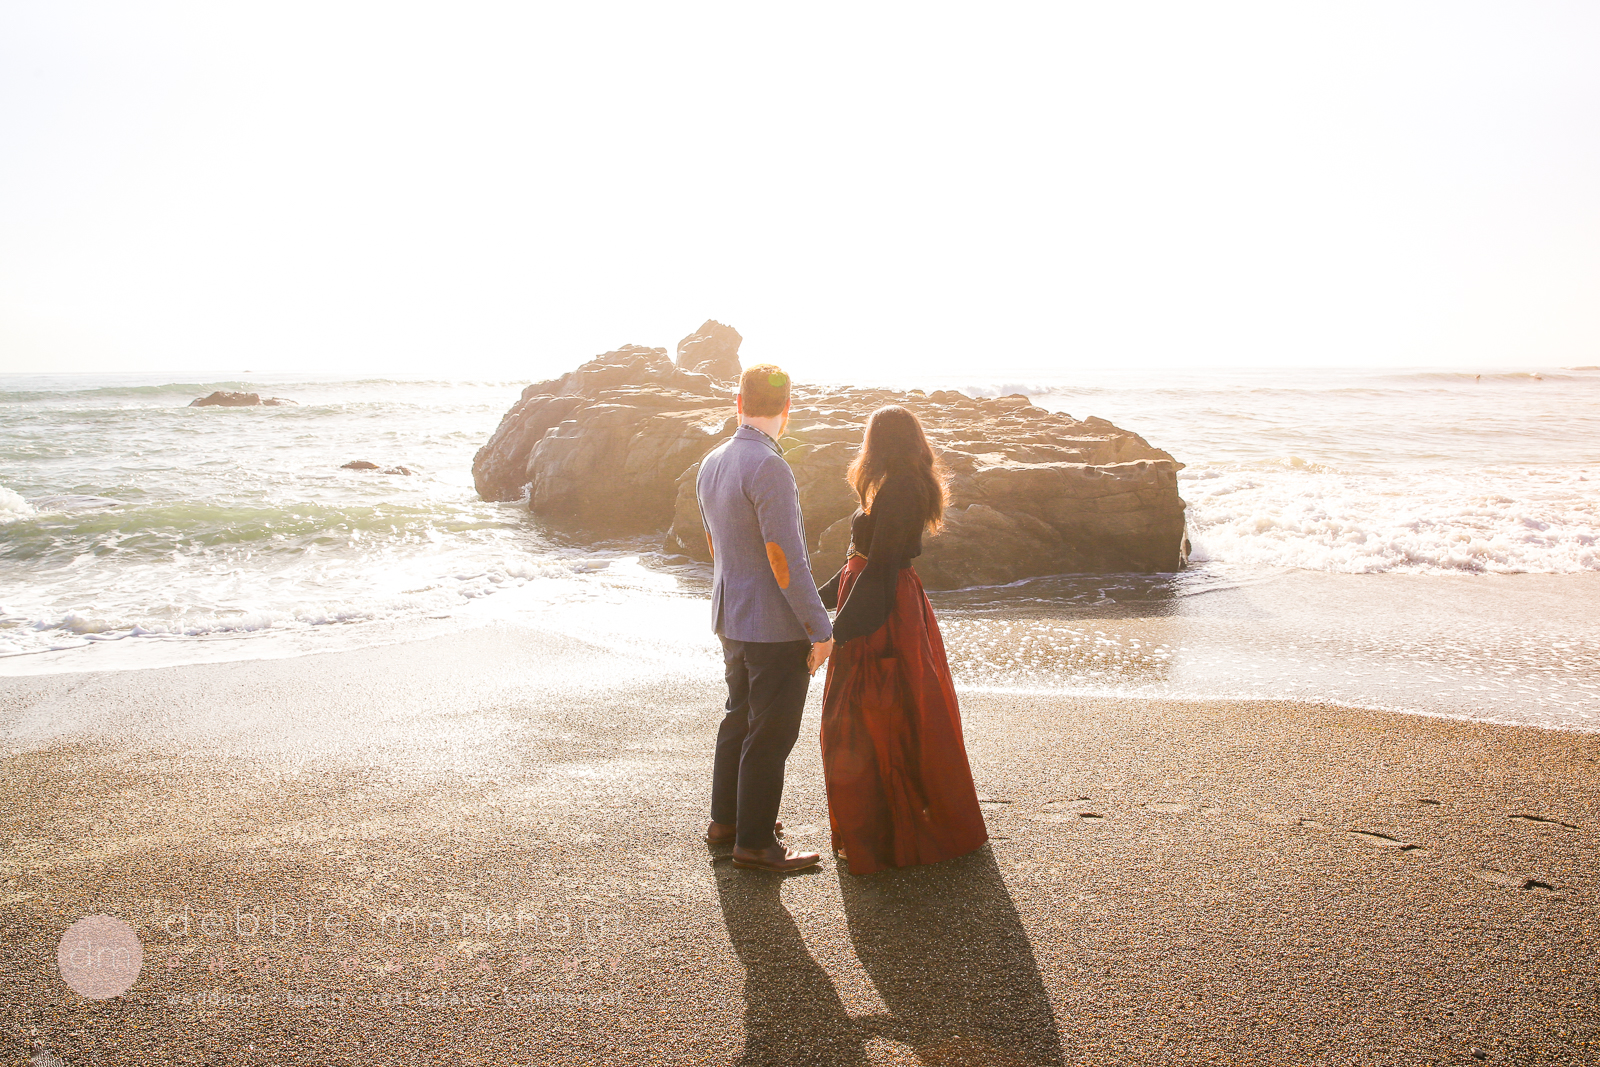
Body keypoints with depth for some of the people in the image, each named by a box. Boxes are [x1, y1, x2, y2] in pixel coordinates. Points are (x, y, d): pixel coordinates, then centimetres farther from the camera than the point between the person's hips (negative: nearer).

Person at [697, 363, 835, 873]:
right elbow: (785, 558, -22)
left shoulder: (711, 464, 5)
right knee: (770, 735, 3)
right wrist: (820, 628, -15)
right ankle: (754, 842, 14)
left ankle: (726, 818, 35)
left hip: (732, 618, 9)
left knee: (740, 718, 22)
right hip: (776, 626, -9)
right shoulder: (769, 468, -22)